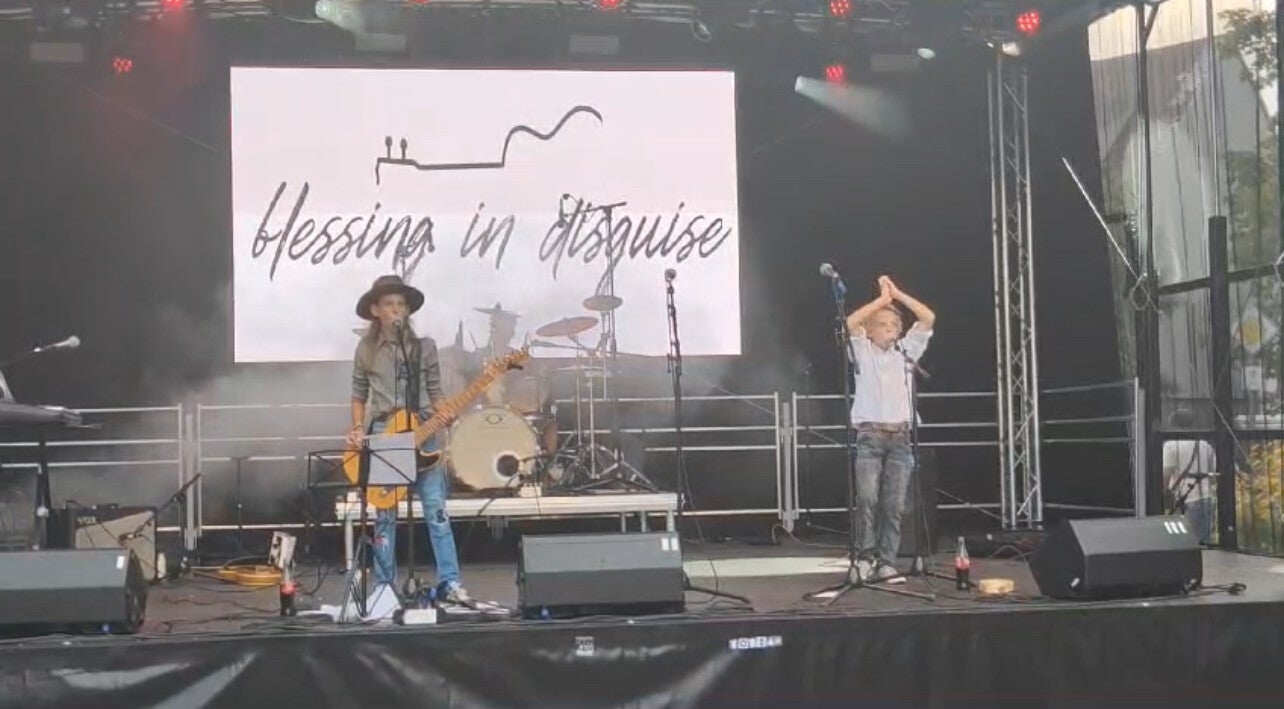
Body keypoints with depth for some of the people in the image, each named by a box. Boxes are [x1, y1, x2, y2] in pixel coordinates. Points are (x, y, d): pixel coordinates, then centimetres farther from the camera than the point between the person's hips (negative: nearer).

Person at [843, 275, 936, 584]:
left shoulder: (906, 350, 14)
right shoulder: (862, 351, 7)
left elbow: (928, 319, 5)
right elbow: (850, 323, -11)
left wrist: (898, 295, 0)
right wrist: (882, 299, -6)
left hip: (900, 436, 3)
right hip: (869, 436, -3)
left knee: (894, 504, -2)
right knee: (868, 498, -15)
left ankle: (886, 563, -1)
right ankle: (865, 556, -5)